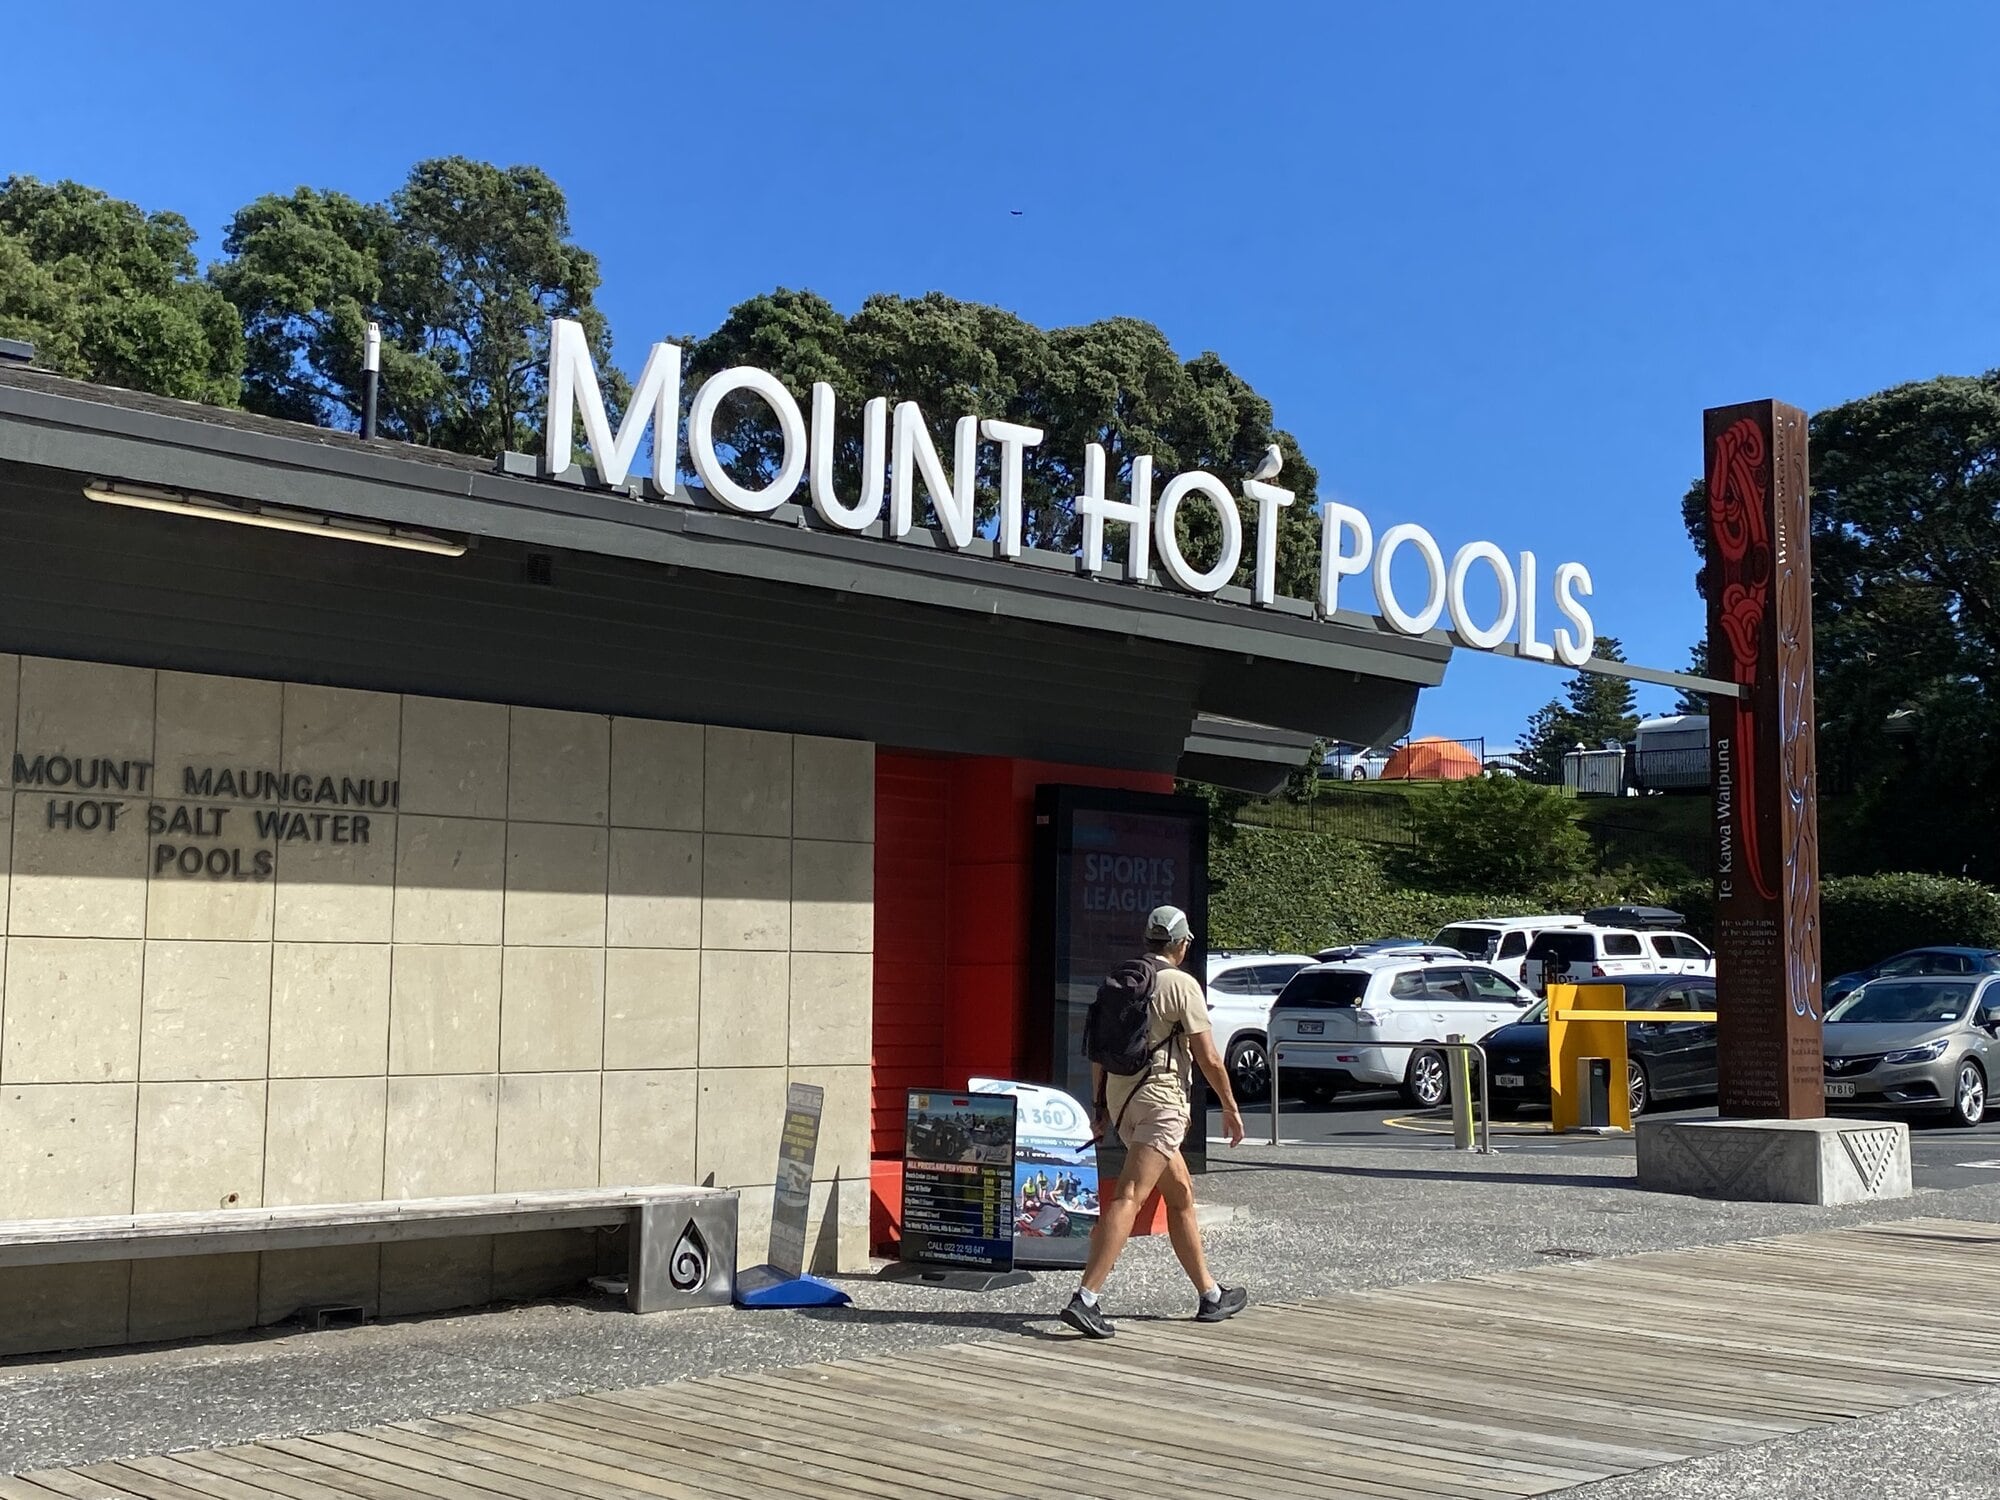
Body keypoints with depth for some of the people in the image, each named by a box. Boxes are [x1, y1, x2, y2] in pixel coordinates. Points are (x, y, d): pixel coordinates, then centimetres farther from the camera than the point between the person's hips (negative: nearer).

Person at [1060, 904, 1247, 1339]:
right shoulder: (1181, 984, -7)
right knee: (1129, 1198, -14)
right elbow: (1209, 1058, -7)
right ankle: (1085, 1299, -23)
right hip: (1160, 1098, -8)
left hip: (1120, 1096, 8)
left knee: (1181, 1193, 18)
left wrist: (1099, 1102, 22)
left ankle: (1211, 1295, 25)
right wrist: (1230, 1107, 3)